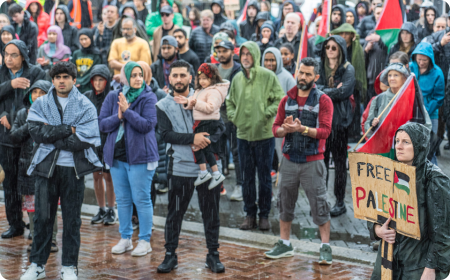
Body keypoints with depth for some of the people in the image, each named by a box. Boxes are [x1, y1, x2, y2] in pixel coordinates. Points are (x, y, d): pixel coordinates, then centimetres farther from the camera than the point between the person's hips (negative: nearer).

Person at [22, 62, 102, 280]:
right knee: (42, 217, 6)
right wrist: (68, 129, -15)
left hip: (73, 169, -1)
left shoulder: (86, 107, 0)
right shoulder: (40, 104, 5)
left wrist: (51, 135, -12)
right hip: (46, 167, 1)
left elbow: (84, 140, -13)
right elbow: (36, 132, -11)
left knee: (72, 219, 6)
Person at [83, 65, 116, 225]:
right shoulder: (87, 97, 6)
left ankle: (111, 211, 11)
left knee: (108, 176, 0)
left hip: (108, 141, -5)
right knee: (96, 176, 10)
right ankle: (101, 210, 21)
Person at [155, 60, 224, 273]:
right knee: (174, 214, 5)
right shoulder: (163, 105, 3)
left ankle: (213, 255, 18)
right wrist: (192, 138, -21)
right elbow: (166, 134, -10)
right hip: (180, 168, -1)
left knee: (211, 213, 7)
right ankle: (170, 255, 17)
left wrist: (206, 139, -15)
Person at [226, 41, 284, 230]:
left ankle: (264, 214, 14)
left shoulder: (268, 76, -5)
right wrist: (233, 117, 3)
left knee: (265, 177, 4)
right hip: (243, 135, 4)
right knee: (247, 177, 9)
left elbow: (280, 99, -6)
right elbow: (230, 101, 19)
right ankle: (250, 214, 18)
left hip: (264, 134, -4)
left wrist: (266, 115, -15)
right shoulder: (237, 78, 8)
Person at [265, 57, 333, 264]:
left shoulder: (323, 100, -3)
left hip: (312, 161, -4)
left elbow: (325, 131, -12)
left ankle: (325, 247, 6)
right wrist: (285, 129, -15)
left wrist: (302, 129, -25)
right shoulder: (287, 100, 10)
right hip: (289, 160, 4)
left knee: (319, 203, -2)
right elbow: (275, 128, 7)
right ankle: (284, 244, 23)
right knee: (285, 201, 10)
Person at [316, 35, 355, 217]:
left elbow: (343, 92, -14)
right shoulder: (320, 66, 11)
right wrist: (333, 90, -12)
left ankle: (340, 202, 8)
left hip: (339, 120, -3)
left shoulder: (348, 69, 0)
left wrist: (322, 91, -7)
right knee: (321, 159, 3)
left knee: (339, 161, 2)